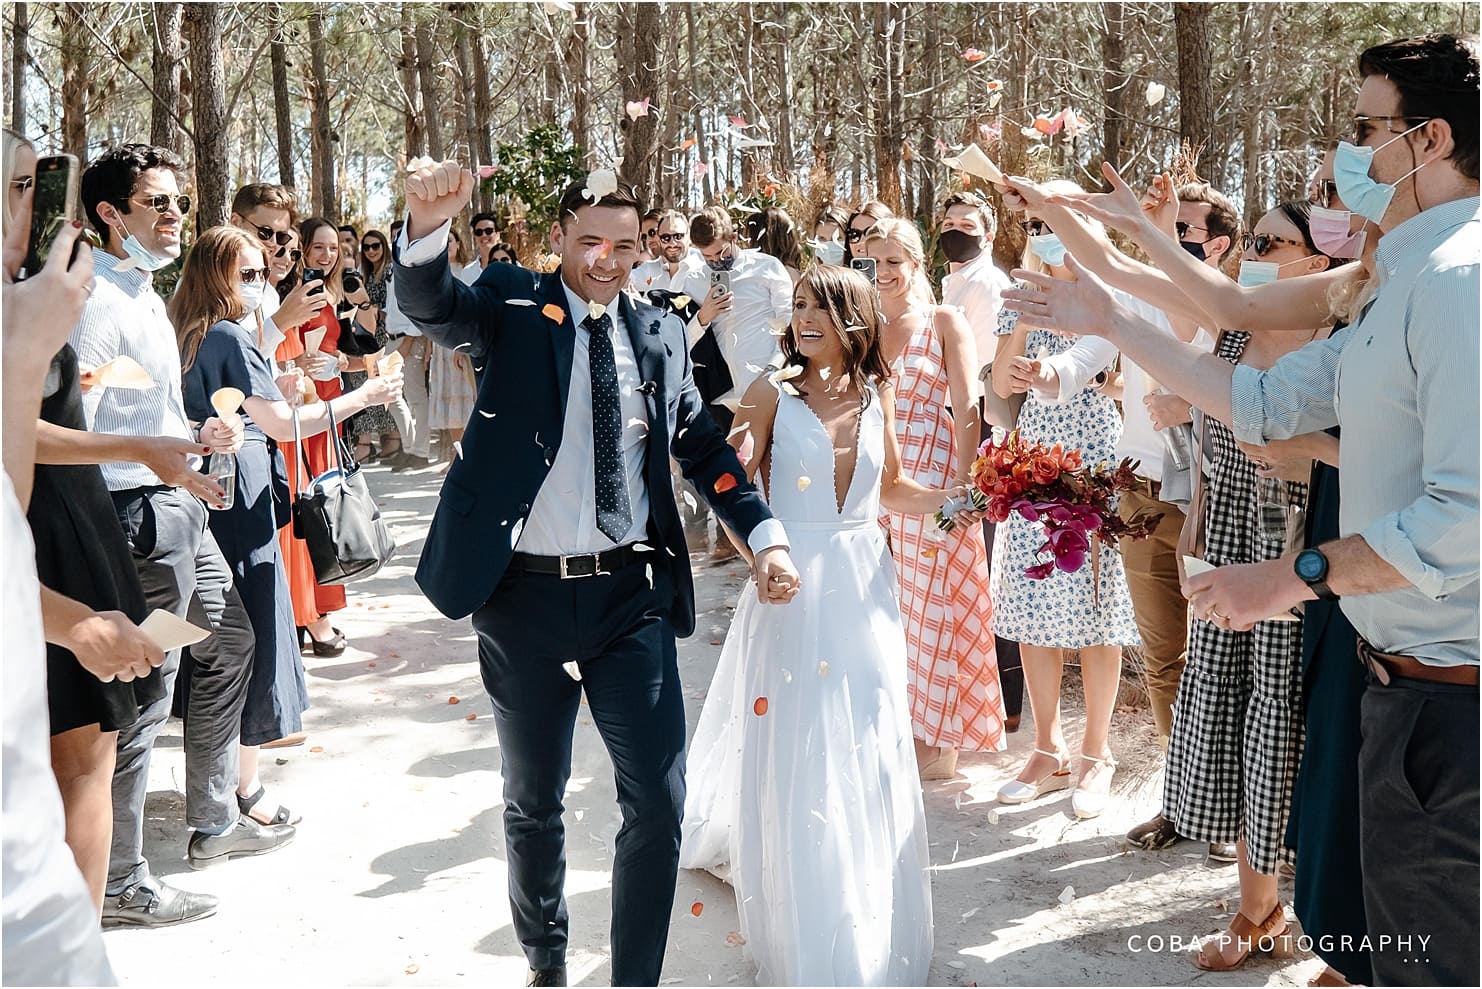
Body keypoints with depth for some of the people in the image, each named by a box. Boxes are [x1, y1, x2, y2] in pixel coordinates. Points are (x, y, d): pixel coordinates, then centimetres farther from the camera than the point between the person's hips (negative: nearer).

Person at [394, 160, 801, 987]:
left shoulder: (661, 334, 7)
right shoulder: (511, 306, -2)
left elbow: (703, 447, 12)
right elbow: (433, 307, -21)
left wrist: (766, 534, 0)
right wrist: (430, 227, -43)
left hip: (633, 595, 2)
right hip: (526, 595, -2)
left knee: (659, 802, 1)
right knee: (534, 802, 15)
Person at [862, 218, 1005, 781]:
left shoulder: (944, 322, -3)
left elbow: (966, 409, -8)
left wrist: (962, 482, -17)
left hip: (931, 475, -4)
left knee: (933, 599, 2)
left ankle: (939, 737, 16)